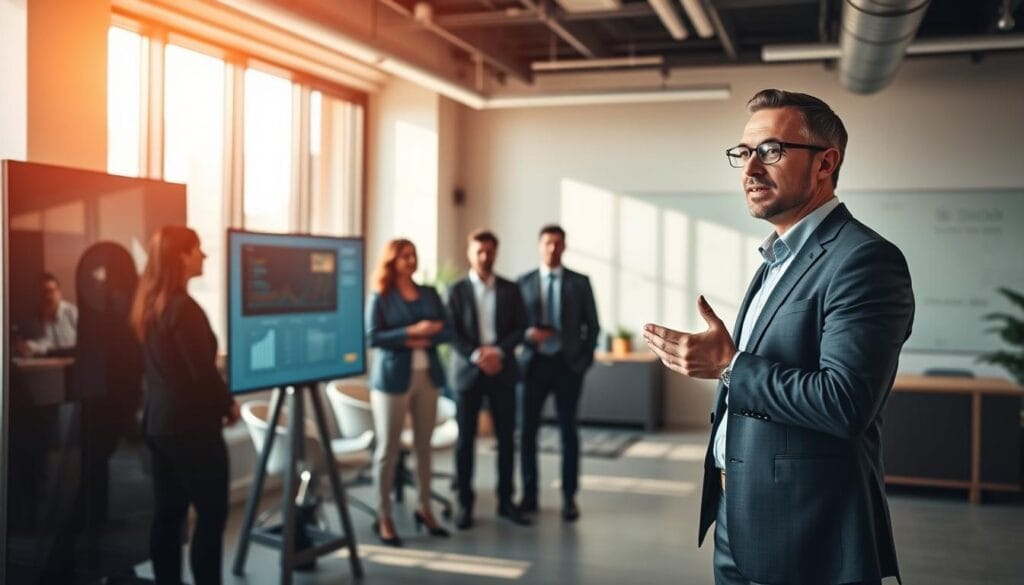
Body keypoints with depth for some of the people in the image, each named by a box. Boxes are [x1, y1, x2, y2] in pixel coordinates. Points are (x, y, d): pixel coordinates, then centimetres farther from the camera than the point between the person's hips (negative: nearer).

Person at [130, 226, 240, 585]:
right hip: (190, 424, -9)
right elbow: (203, 371, -19)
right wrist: (229, 405, -3)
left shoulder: (148, 305, 9)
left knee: (168, 513, 13)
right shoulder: (183, 308, -18)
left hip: (159, 421, 9)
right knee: (212, 514, 0)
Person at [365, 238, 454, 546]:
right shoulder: (380, 297, -2)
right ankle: (384, 518, 9)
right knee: (388, 449, 1)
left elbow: (447, 331, 5)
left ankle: (425, 509, 22)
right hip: (392, 378, -4)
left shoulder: (430, 294, 10)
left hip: (427, 376, 4)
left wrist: (424, 340, -13)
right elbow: (373, 337, -12)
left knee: (424, 445, 10)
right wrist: (412, 331, -18)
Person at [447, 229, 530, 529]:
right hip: (468, 370, -2)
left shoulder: (510, 289, 8)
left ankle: (505, 501, 15)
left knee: (506, 437, 4)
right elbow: (452, 333, -3)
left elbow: (520, 328, 3)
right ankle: (465, 503, 11)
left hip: (502, 370, 2)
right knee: (465, 439, 2)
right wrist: (477, 356, -17)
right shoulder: (457, 290, 3)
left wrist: (499, 351, -13)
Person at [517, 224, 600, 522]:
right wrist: (527, 334, -15)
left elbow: (592, 325, 5)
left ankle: (569, 498, 12)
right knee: (528, 430, 4)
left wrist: (585, 360, -3)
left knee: (569, 431, 4)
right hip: (535, 362, 1)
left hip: (568, 364, -1)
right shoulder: (524, 282, 5)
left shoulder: (580, 282, 3)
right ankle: (529, 495, 16)